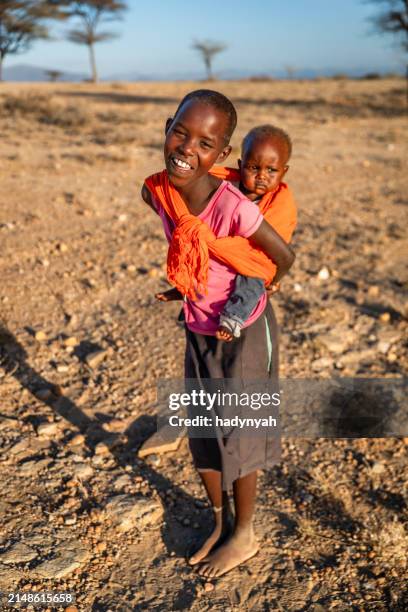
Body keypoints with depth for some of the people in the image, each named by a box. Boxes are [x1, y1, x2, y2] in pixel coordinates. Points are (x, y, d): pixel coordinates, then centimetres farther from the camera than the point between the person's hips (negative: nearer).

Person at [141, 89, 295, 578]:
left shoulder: (233, 206, -31)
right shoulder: (154, 193, -14)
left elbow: (283, 257, -15)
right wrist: (191, 293, 7)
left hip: (244, 333, -6)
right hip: (198, 331, 6)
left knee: (238, 434, 10)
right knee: (202, 433, 18)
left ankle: (244, 537, 35)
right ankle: (219, 524, 43)